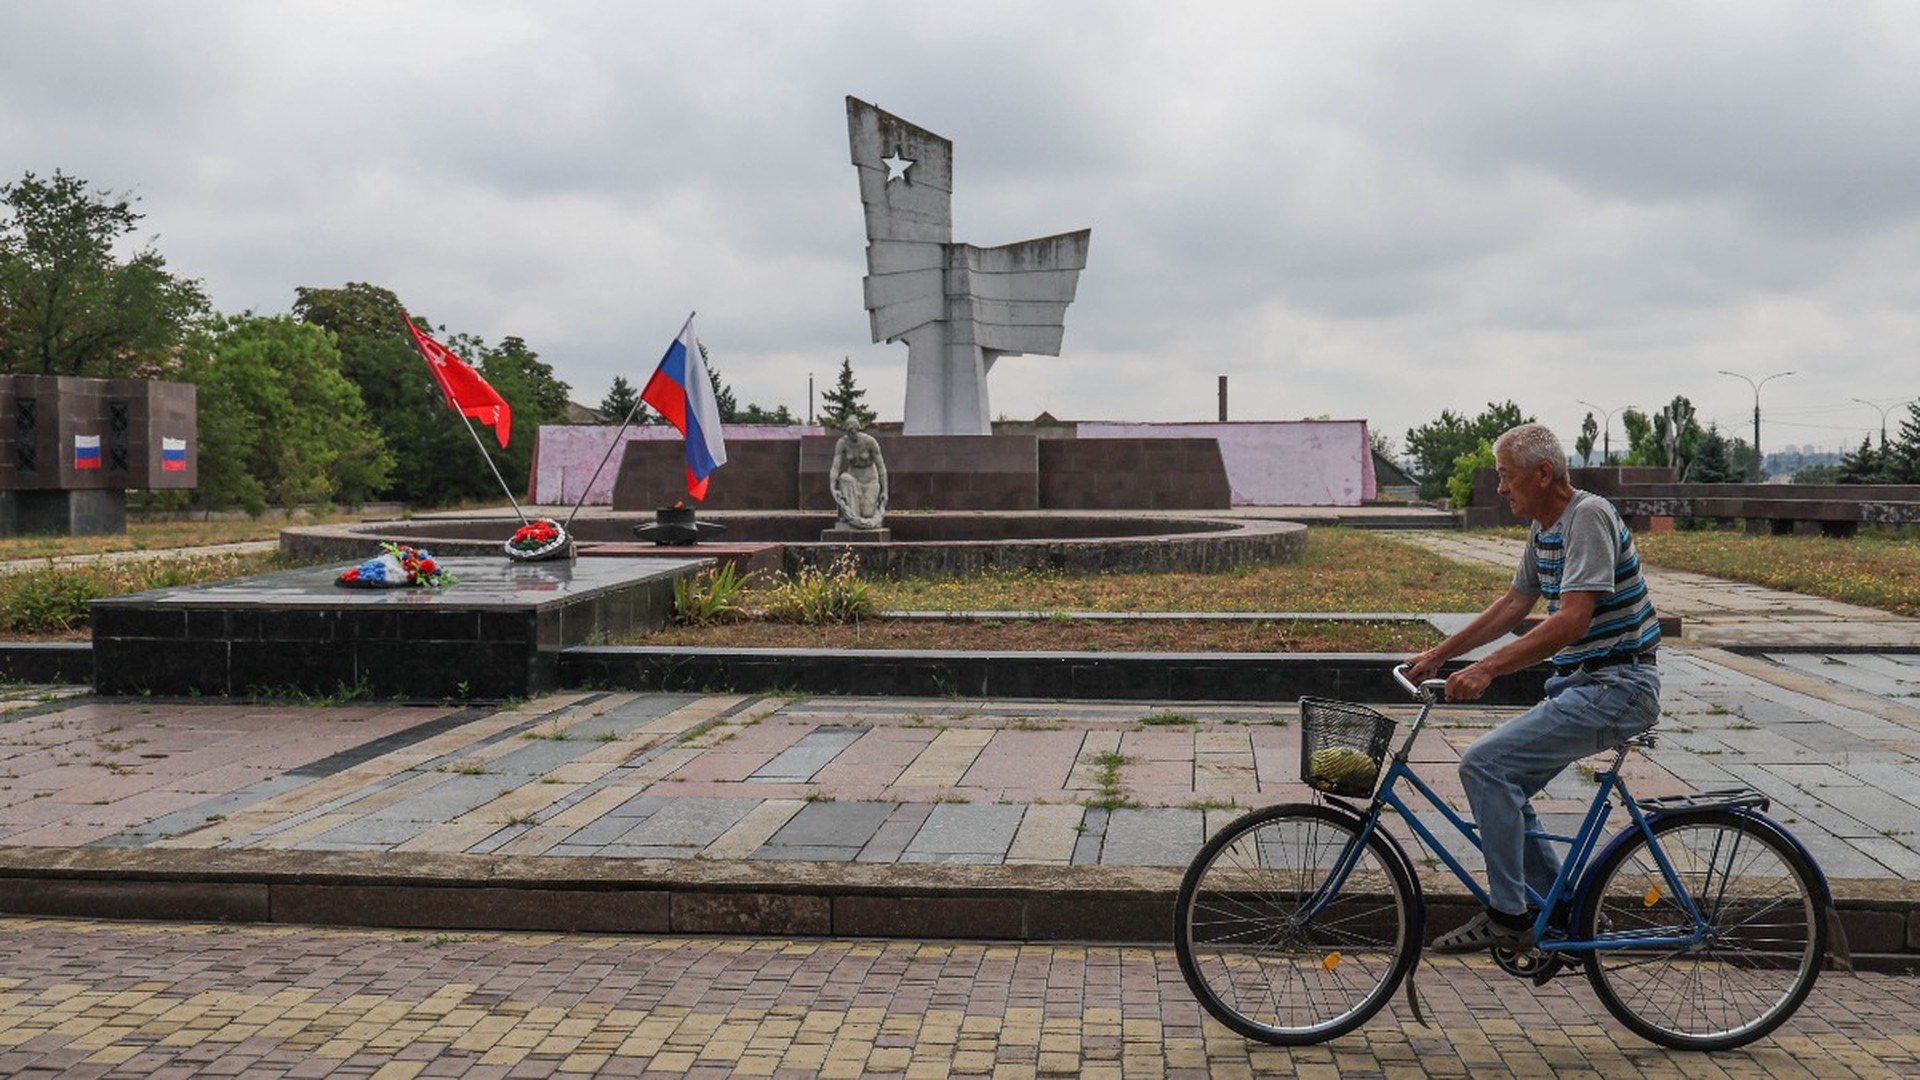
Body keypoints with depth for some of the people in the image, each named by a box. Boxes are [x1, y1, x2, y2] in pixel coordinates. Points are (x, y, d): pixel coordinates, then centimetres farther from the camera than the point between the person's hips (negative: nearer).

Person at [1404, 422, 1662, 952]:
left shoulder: (1589, 516, -18)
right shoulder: (1544, 528, 12)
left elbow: (1572, 620, -27)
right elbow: (1514, 605, 22)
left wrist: (1486, 669, -30)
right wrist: (1439, 654, 19)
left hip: (1615, 687, -10)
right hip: (1580, 684, 10)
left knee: (1485, 764, -18)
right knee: (1500, 783, 10)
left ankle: (1507, 915, -10)